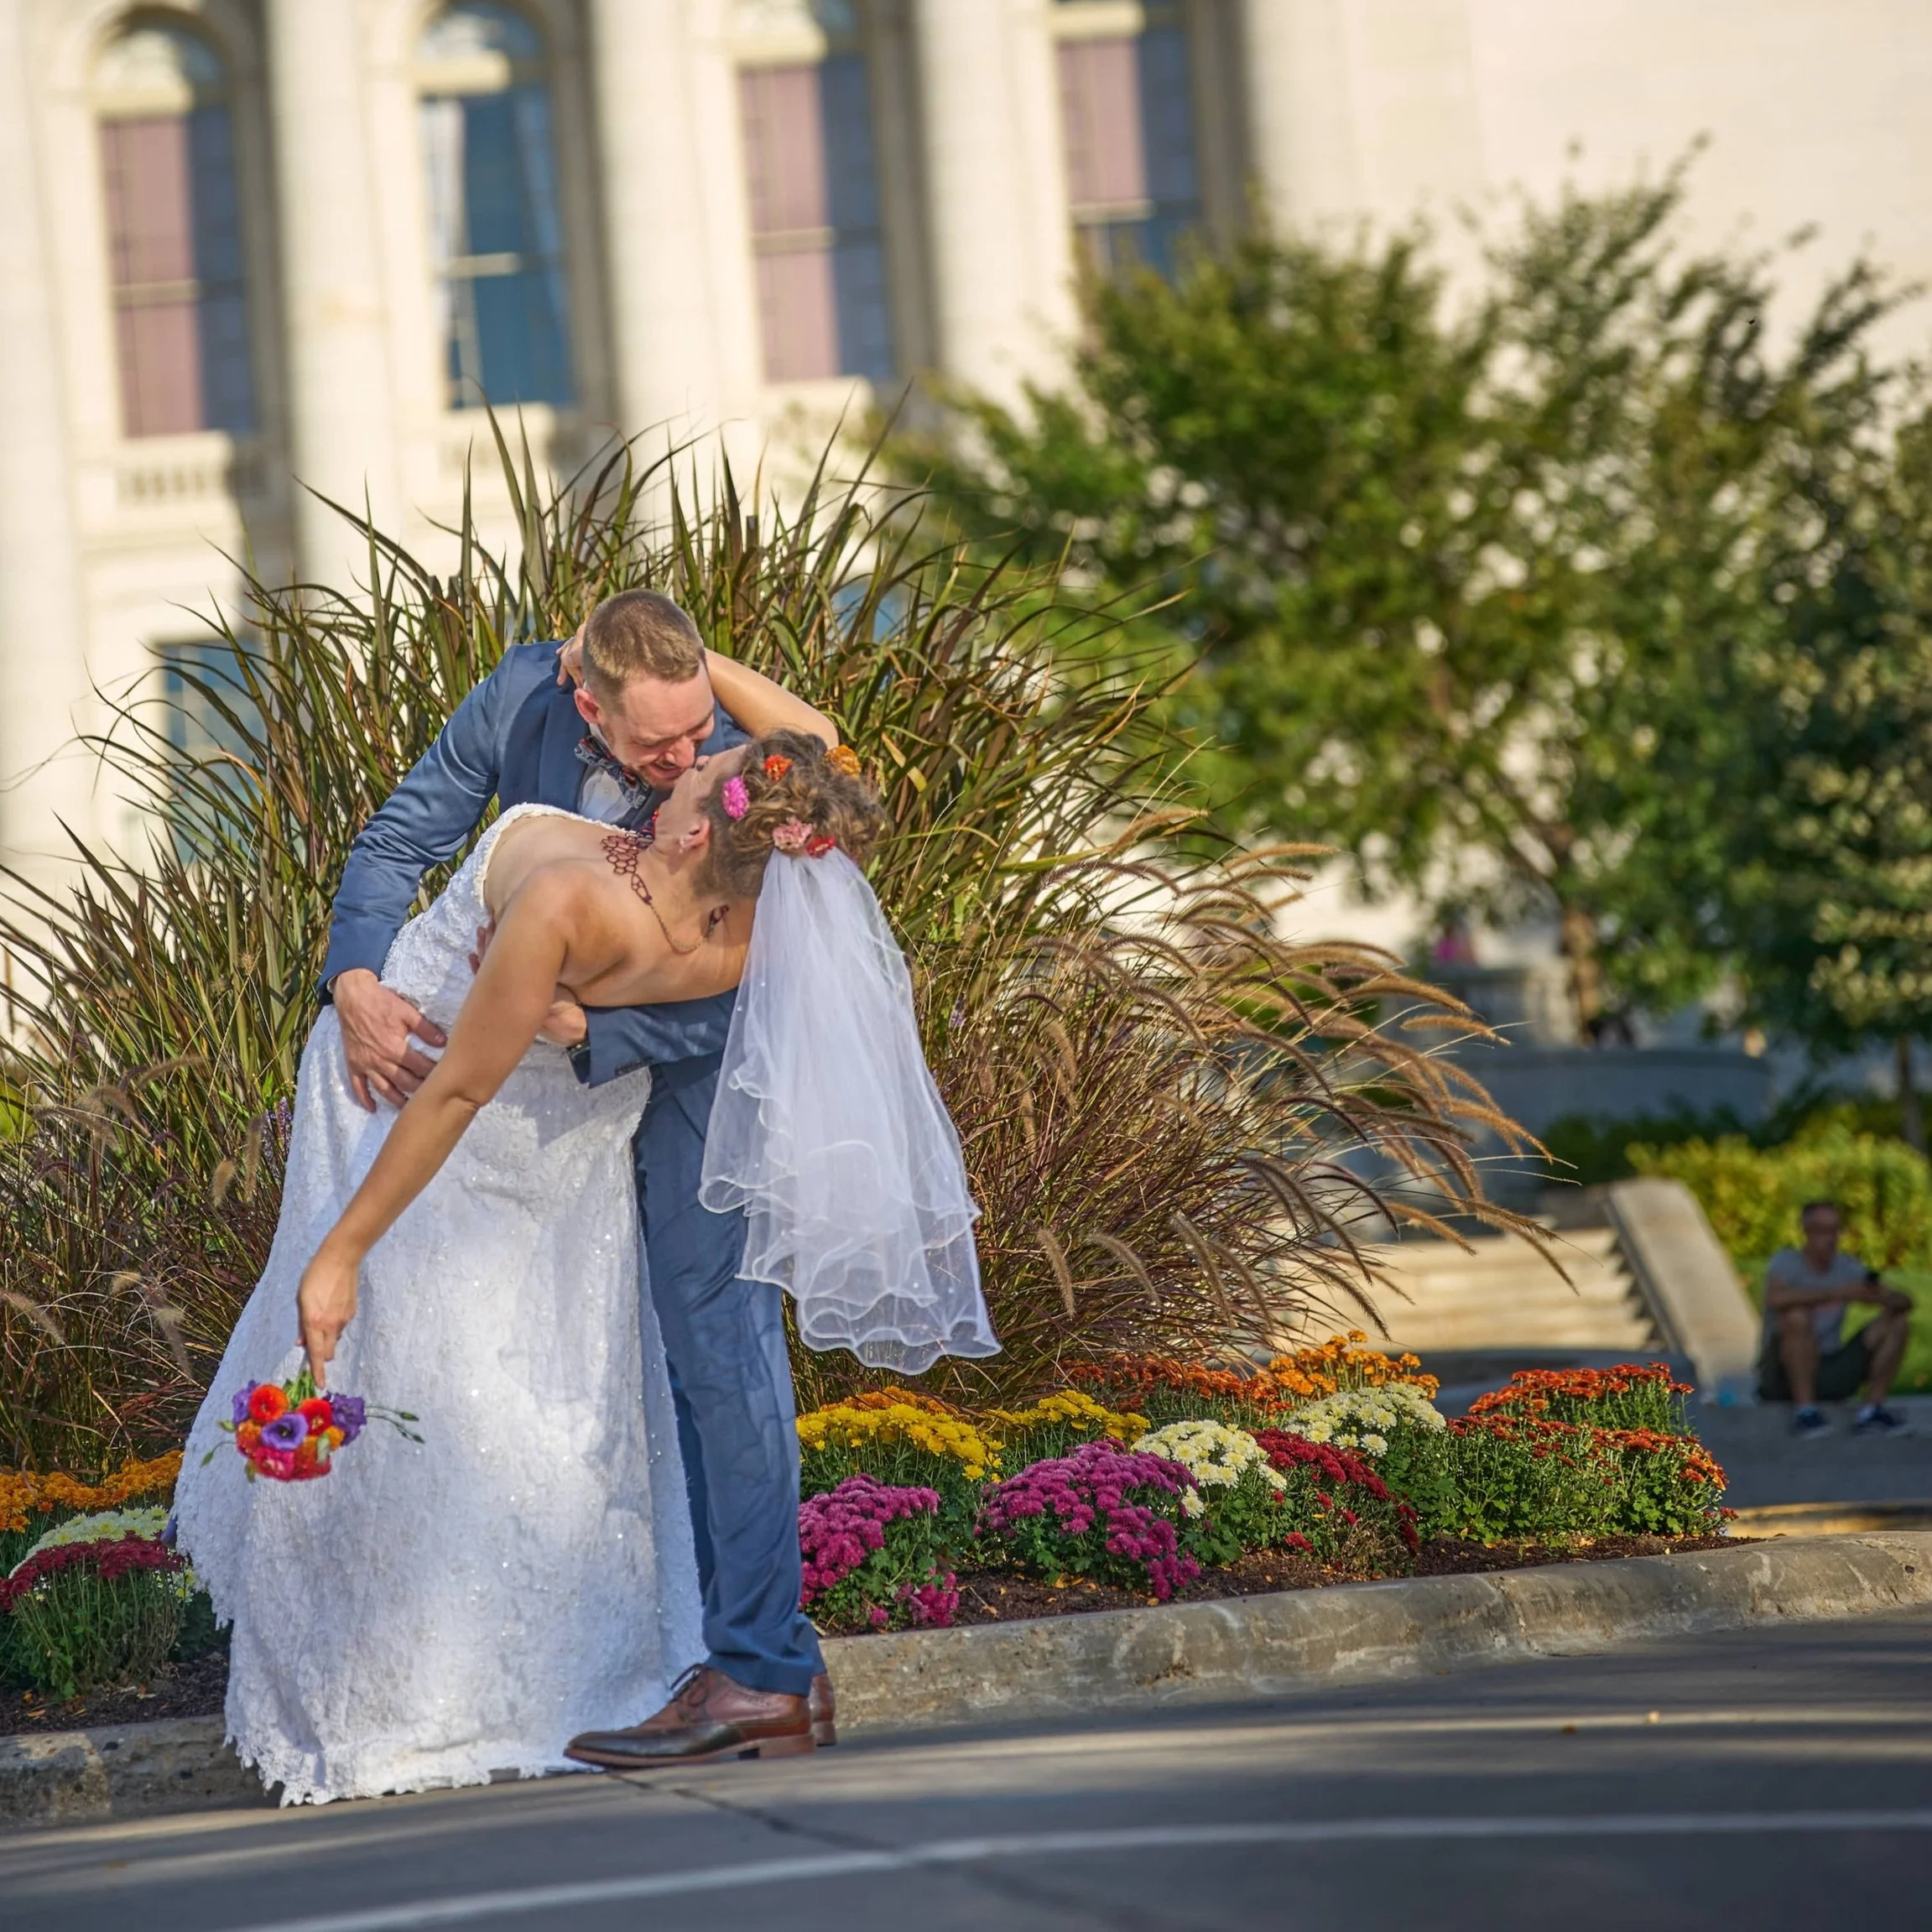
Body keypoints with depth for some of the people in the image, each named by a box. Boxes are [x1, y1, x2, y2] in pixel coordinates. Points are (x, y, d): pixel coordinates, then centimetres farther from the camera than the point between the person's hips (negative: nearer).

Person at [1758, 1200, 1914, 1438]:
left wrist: (1882, 1298, -23)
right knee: (1798, 1316, -34)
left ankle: (1871, 1411, -11)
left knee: (1897, 1322, -4)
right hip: (1782, 1374, -6)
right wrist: (1837, 1294, -35)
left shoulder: (1847, 1268, 5)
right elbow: (1776, 1300, -33)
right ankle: (1804, 1411, -31)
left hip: (1828, 1373, 6)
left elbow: (1904, 1302, 2)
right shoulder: (1787, 1262, -10)